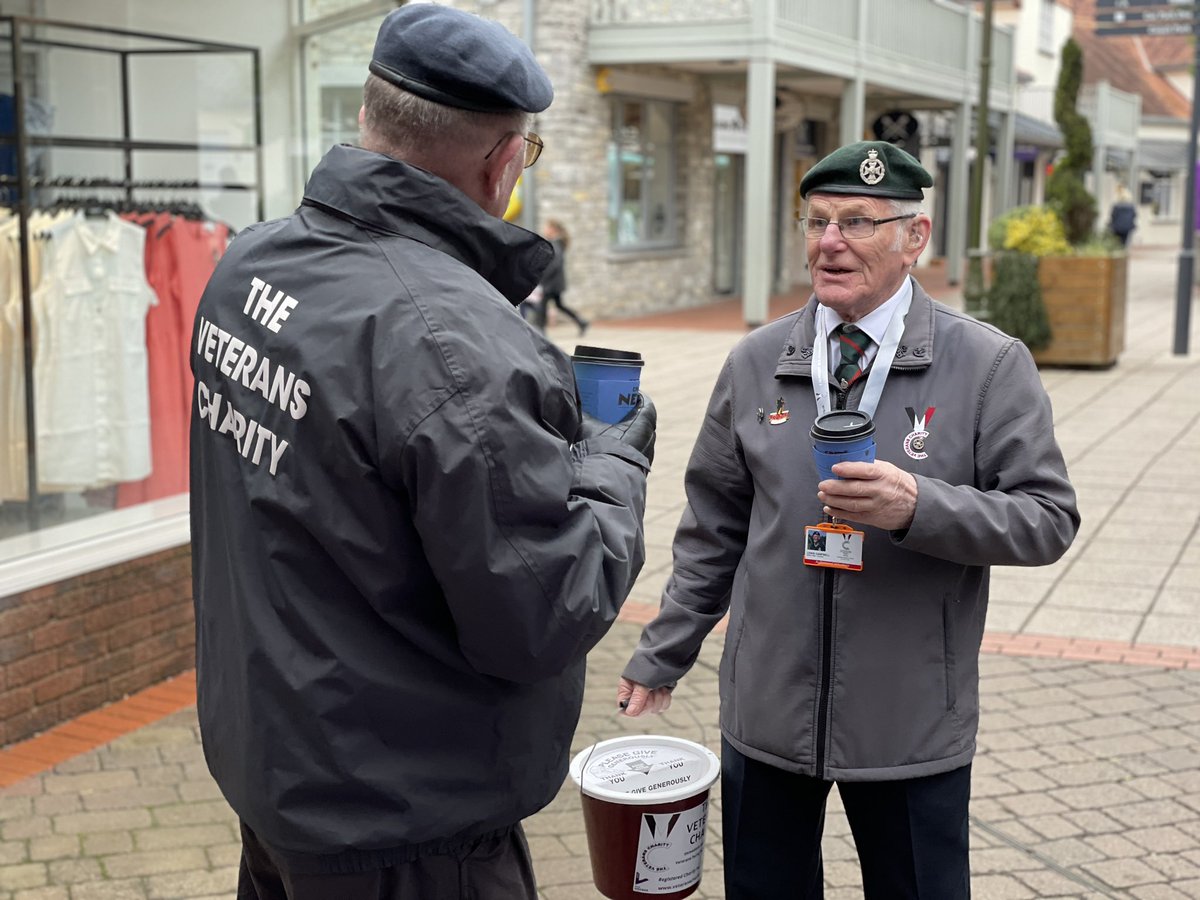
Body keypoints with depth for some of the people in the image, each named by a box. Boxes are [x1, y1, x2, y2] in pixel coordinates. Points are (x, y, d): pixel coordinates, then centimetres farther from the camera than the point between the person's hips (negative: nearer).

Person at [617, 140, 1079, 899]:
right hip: (766, 713, 3)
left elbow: (1049, 517, -8)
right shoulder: (756, 363, 3)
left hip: (911, 723, -2)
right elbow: (714, 529, 9)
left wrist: (919, 507, -25)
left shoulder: (991, 367, -6)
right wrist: (662, 658, 11)